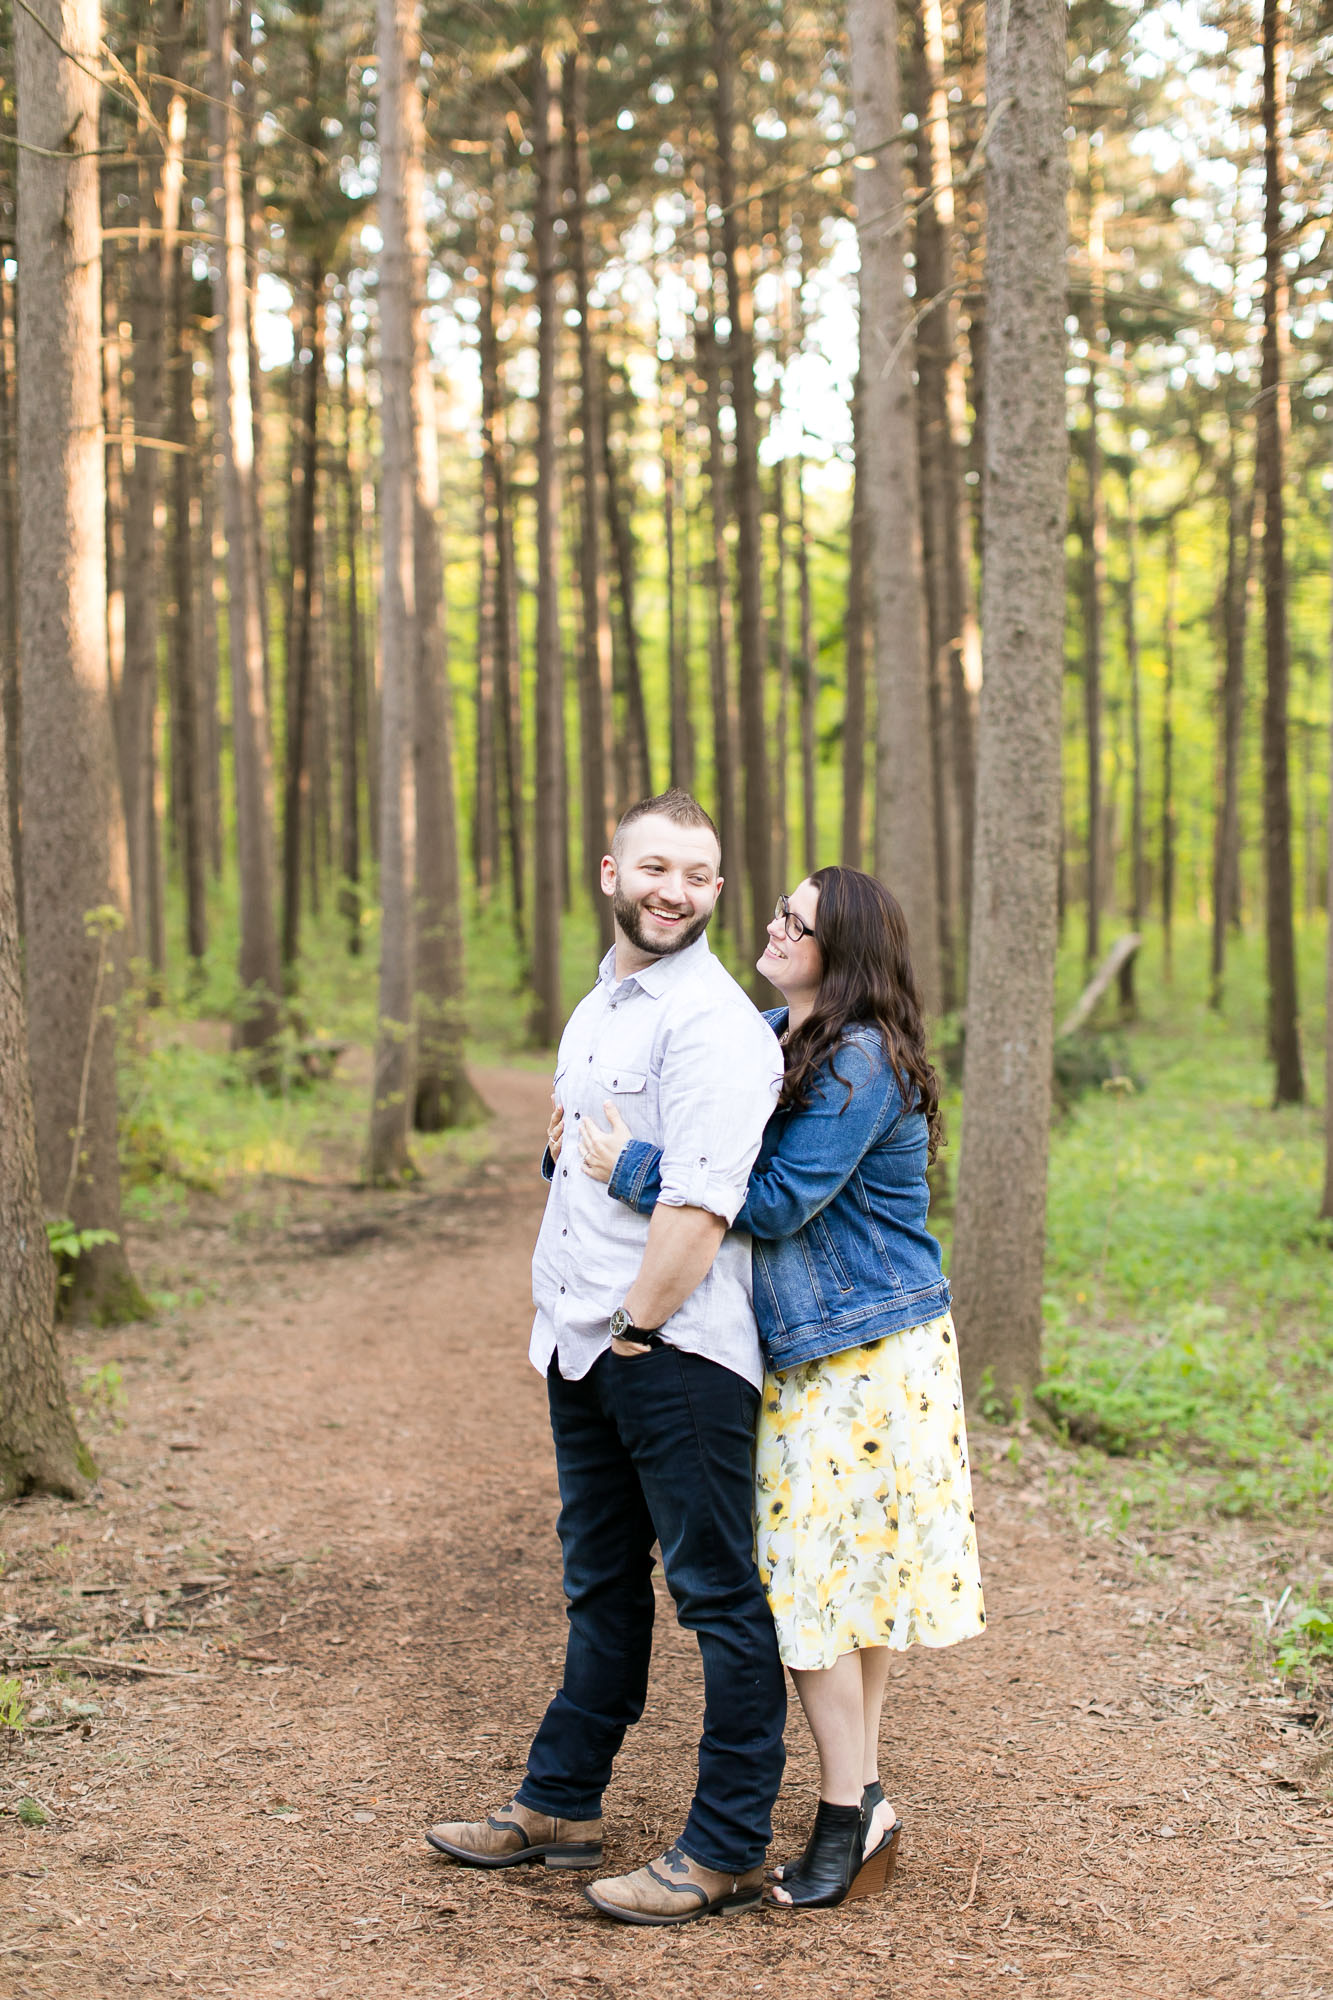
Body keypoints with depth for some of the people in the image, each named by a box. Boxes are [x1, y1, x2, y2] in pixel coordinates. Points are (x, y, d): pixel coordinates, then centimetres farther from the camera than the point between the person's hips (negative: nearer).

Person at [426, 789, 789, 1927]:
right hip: (582, 1345, 9)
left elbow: (700, 1204, -22)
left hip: (675, 1351, -9)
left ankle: (728, 1851, 7)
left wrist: (637, 1324, -16)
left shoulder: (712, 1022, -14)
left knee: (718, 1594, 0)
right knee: (601, 1584, 19)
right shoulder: (596, 1007, 16)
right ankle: (560, 1807, 31)